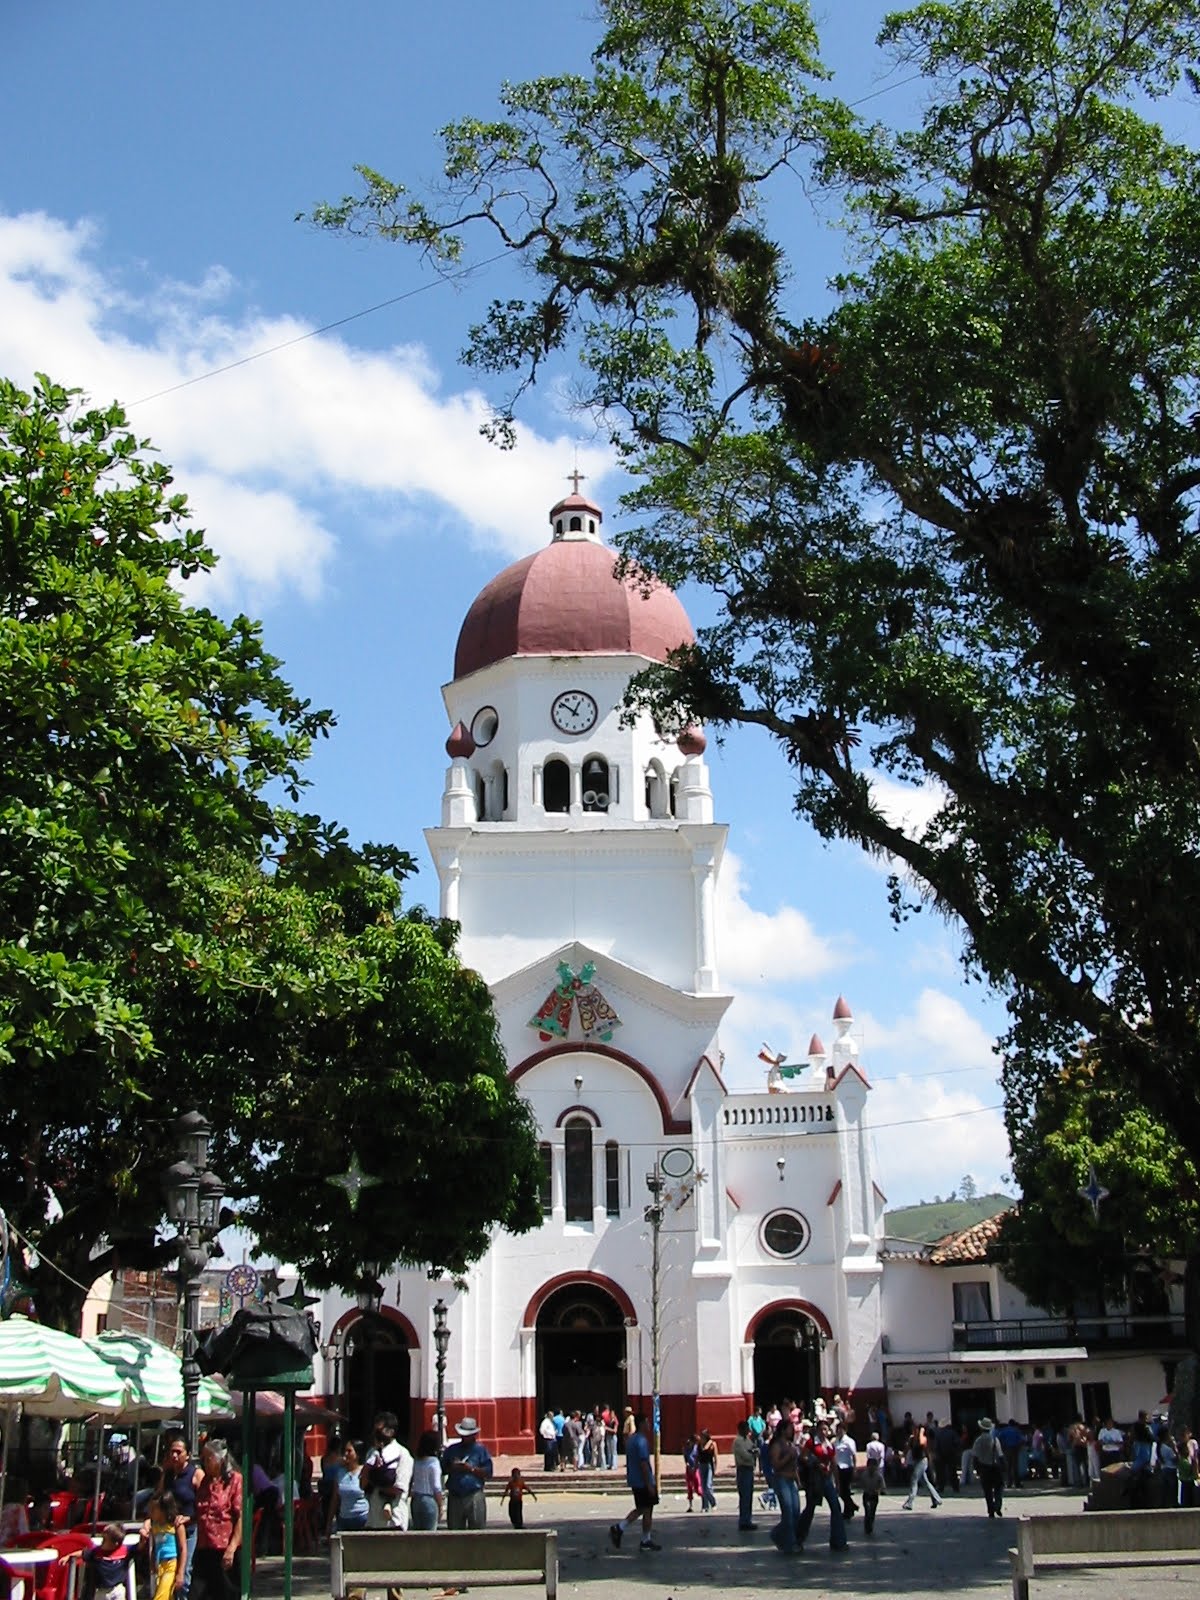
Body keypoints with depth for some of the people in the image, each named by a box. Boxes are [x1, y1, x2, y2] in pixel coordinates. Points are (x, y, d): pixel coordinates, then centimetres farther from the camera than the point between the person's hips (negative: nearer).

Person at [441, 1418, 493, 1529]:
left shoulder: (480, 1450, 5)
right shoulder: (452, 1450, 16)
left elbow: (488, 1472, -2)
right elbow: (442, 1470, 14)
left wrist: (471, 1468, -13)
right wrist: (452, 1468, -6)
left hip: (474, 1496, -3)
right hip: (454, 1498, 4)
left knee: (477, 1528, -7)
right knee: (454, 1528, 4)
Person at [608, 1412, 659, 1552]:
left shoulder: (630, 1439, 12)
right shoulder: (642, 1441, -18)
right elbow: (644, 1463, -23)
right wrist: (649, 1484, -20)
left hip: (635, 1481, 9)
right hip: (644, 1482, -9)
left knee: (640, 1509, 17)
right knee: (647, 1510, 2)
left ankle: (618, 1528, 9)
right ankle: (646, 1541, 10)